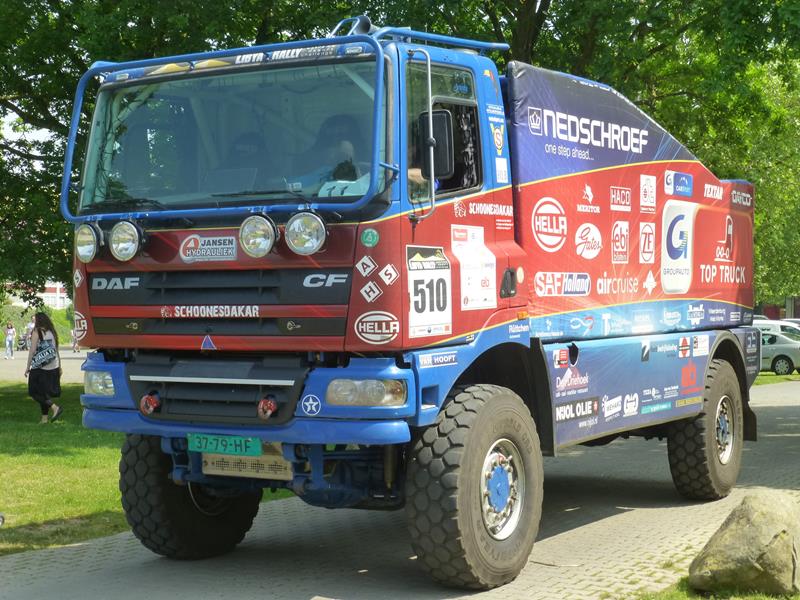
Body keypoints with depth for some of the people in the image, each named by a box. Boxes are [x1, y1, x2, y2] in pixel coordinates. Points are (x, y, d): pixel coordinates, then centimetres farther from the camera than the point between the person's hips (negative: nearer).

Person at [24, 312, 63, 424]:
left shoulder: (36, 332, -8)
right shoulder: (52, 332, 10)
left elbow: (32, 350, -11)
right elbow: (56, 351, 12)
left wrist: (28, 367, -6)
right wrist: (59, 367, 16)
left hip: (39, 368, -7)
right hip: (53, 368, 7)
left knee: (35, 392, 0)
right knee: (45, 393, 13)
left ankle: (55, 407, -15)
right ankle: (44, 418, 11)